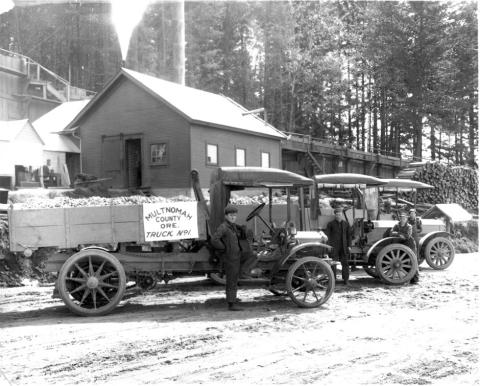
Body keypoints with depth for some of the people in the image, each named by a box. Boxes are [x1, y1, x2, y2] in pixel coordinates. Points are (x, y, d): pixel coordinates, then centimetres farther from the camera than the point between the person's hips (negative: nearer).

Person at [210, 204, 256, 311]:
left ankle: (242, 273, 3)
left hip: (238, 254, 8)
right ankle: (231, 305, 5)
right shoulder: (223, 227, -17)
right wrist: (224, 248, -17)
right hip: (230, 258, -8)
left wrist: (242, 230, -5)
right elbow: (214, 240, -28)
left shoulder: (233, 226, 8)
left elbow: (243, 237, 16)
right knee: (232, 282, -2)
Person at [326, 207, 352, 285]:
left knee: (345, 263, 1)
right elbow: (328, 235, 0)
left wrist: (349, 246, 5)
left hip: (344, 247, 3)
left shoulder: (346, 224, 11)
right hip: (334, 247, -3)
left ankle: (346, 280, 6)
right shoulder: (330, 224, 2)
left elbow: (349, 235, 13)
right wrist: (329, 246, -7)